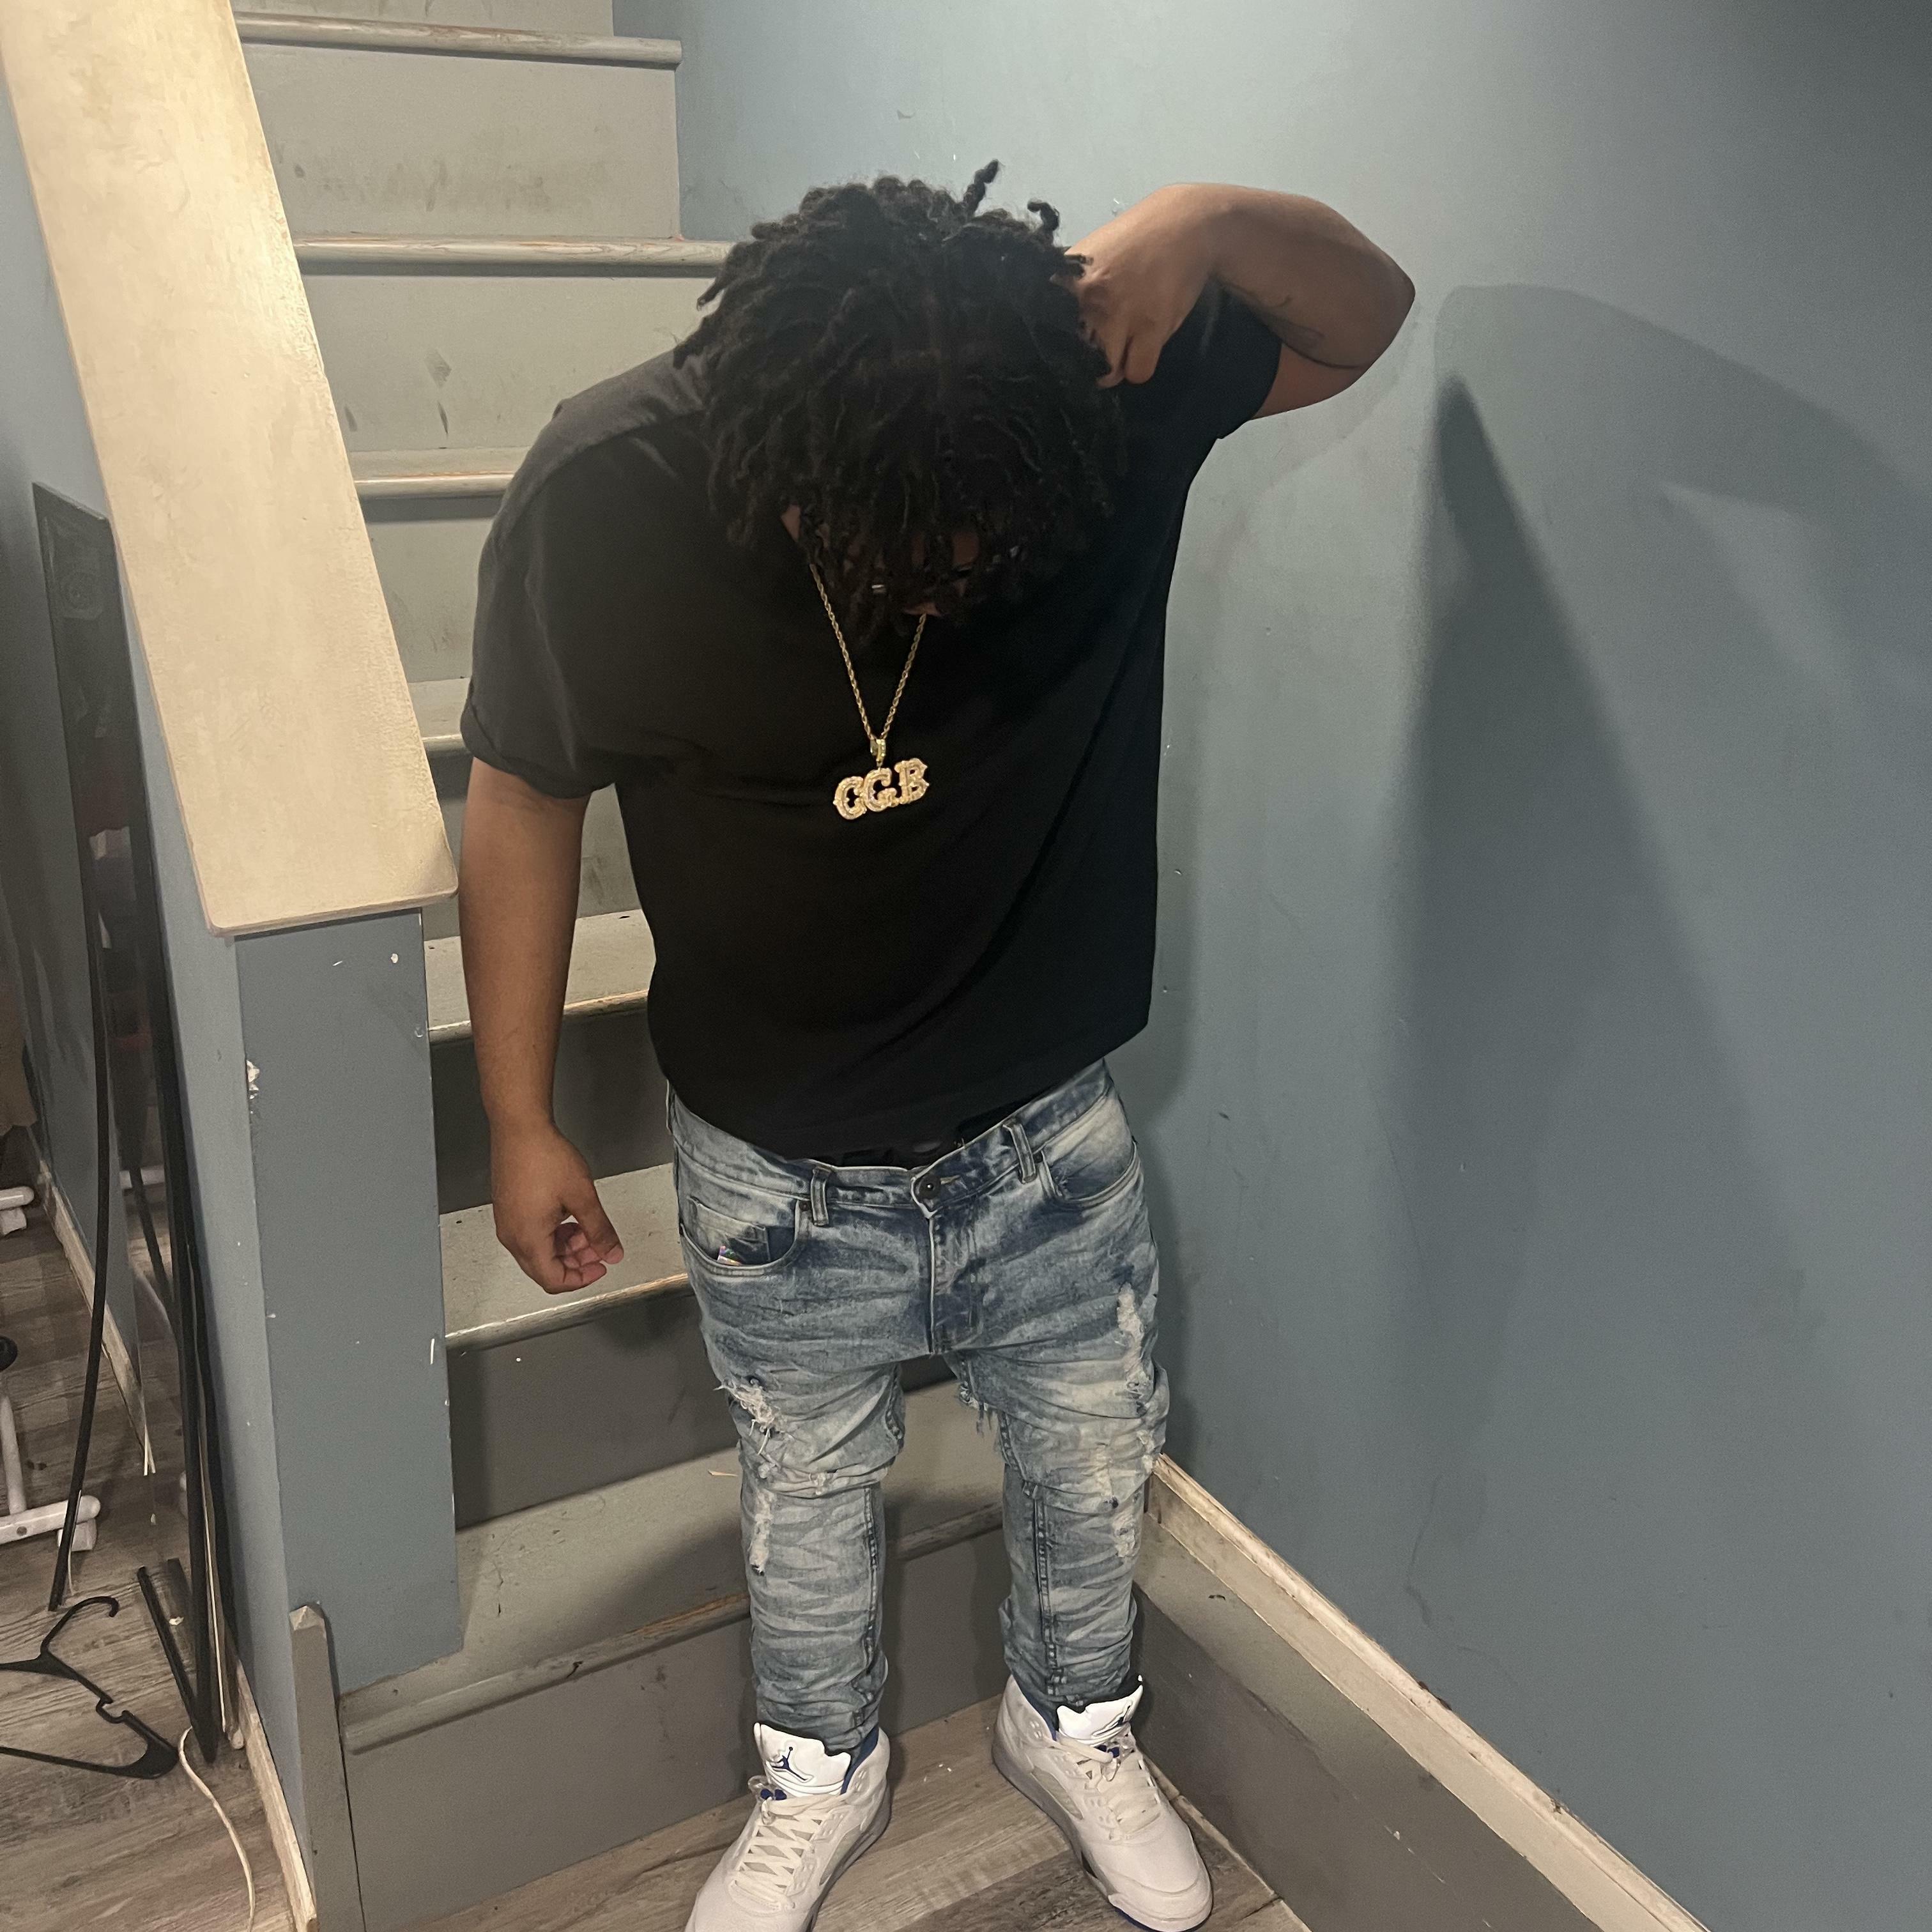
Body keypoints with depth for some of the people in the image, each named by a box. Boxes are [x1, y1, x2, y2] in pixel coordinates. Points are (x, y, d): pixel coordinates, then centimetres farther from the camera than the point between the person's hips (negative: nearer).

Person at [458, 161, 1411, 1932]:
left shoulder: (1093, 387, -19)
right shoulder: (608, 496, -23)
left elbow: (1368, 315, -6)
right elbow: (526, 798, -10)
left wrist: (1212, 222, -29)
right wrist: (522, 1124, -5)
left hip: (1048, 1126, 2)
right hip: (781, 1163, -1)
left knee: (1096, 1462, 20)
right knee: (809, 1492, 20)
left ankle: (1075, 1722, 53)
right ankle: (822, 1778, 51)